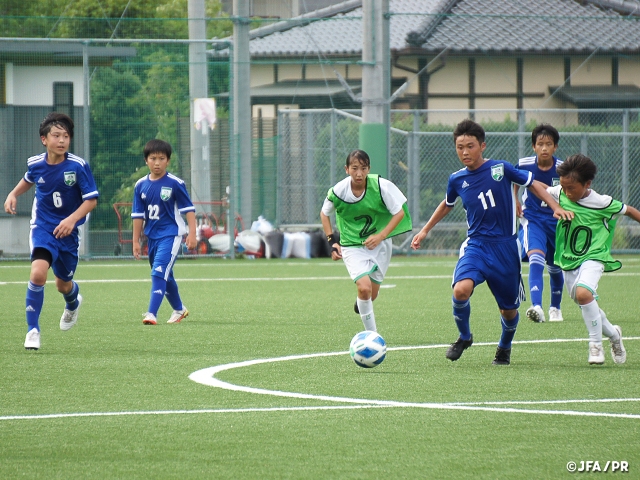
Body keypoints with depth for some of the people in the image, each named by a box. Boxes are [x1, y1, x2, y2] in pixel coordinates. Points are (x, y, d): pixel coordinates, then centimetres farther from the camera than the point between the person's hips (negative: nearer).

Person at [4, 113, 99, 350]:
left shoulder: (78, 166, -15)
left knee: (63, 284, 16)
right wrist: (13, 195, 6)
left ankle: (73, 303, 56)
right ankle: (33, 331, -14)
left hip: (67, 231, 0)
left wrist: (72, 219, -26)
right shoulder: (35, 164, -5)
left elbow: (91, 199, -12)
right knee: (38, 272, -25)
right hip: (43, 226, 0)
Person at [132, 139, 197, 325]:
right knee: (165, 276, 19)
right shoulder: (141, 185, 3)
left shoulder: (175, 184, -10)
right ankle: (179, 309, 39)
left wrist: (192, 234, -13)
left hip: (170, 235, -6)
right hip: (152, 236, 6)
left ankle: (152, 314, -24)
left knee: (159, 272, -19)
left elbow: (189, 209, -7)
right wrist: (136, 241, 9)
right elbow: (138, 215, 9)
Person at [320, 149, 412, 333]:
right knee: (364, 287, -22)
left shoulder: (381, 186, -20)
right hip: (352, 246, -1)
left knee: (372, 294, 11)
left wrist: (380, 236, -20)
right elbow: (325, 213, 5)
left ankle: (361, 303, 50)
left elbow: (399, 212, -10)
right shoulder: (337, 192, -16)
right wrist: (331, 242, -5)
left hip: (379, 243, 1)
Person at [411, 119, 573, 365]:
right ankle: (464, 337, 1)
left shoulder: (500, 168, -6)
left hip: (506, 247, -1)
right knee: (461, 290, -27)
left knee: (509, 309, 6)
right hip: (476, 244, 1)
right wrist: (424, 231, 26)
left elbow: (534, 184, 6)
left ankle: (505, 347, 39)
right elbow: (447, 205, 24)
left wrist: (556, 207, -7)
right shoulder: (457, 179, 2)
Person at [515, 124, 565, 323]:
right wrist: (514, 201, 5)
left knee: (555, 268, 15)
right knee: (535, 258, -26)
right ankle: (537, 308, -39)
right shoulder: (524, 165, -11)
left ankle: (555, 308, 41)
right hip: (532, 219, -1)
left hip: (556, 222, 1)